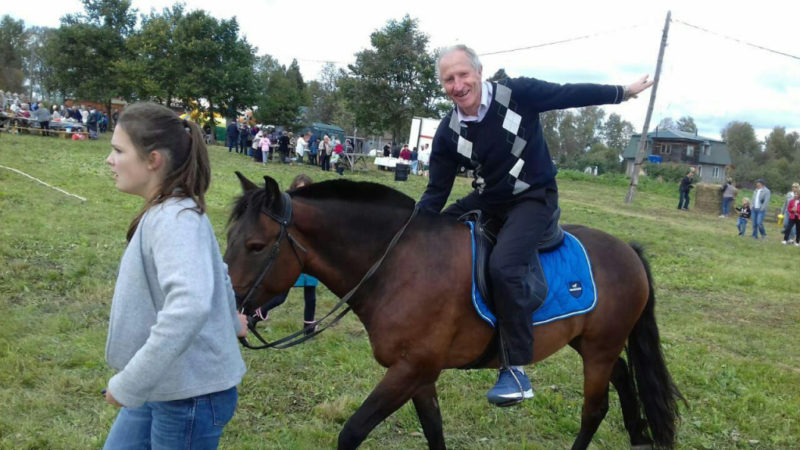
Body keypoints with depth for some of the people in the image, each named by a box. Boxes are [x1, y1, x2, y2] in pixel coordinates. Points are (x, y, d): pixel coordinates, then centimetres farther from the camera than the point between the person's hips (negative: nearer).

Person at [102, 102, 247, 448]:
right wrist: (231, 320, 35)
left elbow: (189, 307, -39)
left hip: (190, 396, -9)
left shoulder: (175, 218, -23)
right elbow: (215, 270, 21)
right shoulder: (166, 212, 6)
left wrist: (128, 385, -34)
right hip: (160, 388, 9)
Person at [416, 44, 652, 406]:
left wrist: (623, 92, 6)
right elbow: (436, 193, -2)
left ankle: (516, 369, -20)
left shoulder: (518, 93, -16)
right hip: (487, 200, 6)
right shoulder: (448, 133, -7)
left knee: (503, 265, -27)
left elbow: (570, 94, -2)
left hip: (534, 198, -6)